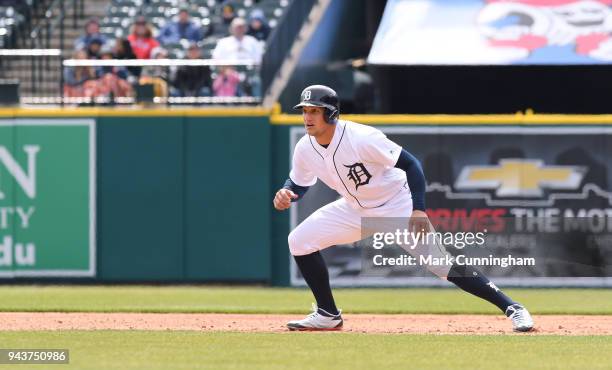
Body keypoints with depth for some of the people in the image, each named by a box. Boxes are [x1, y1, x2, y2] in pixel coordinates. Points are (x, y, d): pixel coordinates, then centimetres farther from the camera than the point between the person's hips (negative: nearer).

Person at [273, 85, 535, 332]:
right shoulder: (305, 149, -10)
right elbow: (298, 184, 8)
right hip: (355, 209, 7)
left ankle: (511, 308, -12)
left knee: (441, 264, -17)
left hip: (398, 207, -7)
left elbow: (410, 163, -26)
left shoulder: (361, 138, -29)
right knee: (299, 241, -4)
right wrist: (285, 194, -17)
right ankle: (328, 315, 9)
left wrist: (419, 210, -35)